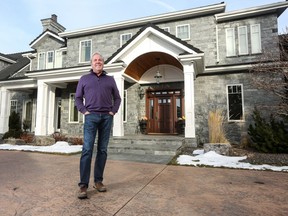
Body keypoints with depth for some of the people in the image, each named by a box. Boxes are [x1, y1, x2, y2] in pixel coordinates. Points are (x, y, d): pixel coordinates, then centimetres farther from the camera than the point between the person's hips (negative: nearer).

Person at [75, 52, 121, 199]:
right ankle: (83, 185, -3)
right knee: (87, 150, -8)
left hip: (107, 117, 2)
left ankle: (98, 181, 14)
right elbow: (78, 98, 13)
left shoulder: (110, 79, 15)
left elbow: (117, 98, 16)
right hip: (91, 116, -1)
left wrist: (113, 111, 3)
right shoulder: (84, 79, 13)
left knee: (102, 150, 4)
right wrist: (84, 111, -1)